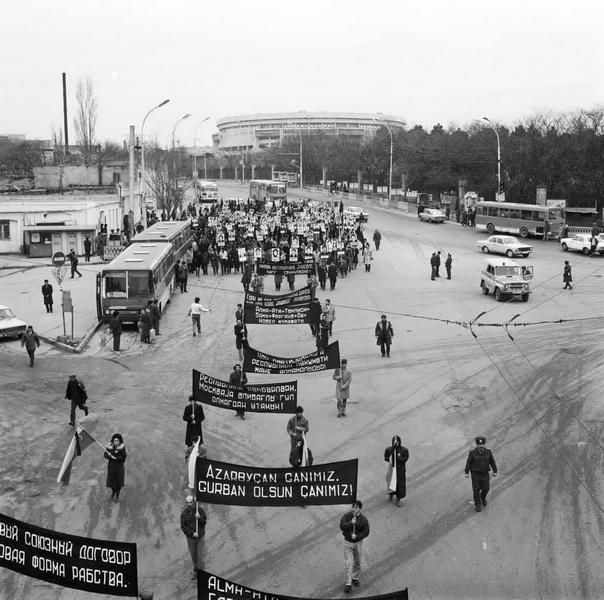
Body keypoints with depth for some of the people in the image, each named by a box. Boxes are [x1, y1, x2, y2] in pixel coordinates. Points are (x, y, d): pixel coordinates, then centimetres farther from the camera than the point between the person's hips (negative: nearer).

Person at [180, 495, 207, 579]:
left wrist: (199, 518, -32)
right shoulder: (184, 513, -9)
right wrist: (192, 533, -22)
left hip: (200, 537, -2)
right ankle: (196, 572, 27)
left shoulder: (200, 510, -12)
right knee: (193, 556, 12)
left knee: (201, 556, -3)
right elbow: (183, 527, -11)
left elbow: (204, 522, -12)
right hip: (190, 538, 2)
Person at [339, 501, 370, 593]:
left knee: (357, 562, 15)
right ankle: (348, 583, 1)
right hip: (348, 542, -1)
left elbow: (366, 532, -7)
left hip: (358, 542, 1)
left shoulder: (363, 519, -9)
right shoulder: (347, 516, -9)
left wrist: (357, 536, -20)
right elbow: (342, 526, -17)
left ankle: (355, 578, 37)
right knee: (348, 563, -4)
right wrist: (350, 523, -31)